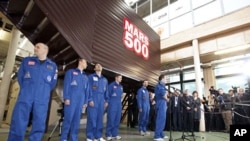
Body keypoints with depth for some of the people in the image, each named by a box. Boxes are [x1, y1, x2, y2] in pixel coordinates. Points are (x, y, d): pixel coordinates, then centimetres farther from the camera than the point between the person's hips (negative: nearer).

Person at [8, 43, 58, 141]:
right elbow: (20, 76, 13)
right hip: (25, 97, 0)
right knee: (17, 124, -2)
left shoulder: (53, 65, 9)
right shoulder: (26, 61, 11)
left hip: (42, 100, 0)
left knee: (39, 125, 5)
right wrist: (26, 90, 12)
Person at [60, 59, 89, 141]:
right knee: (68, 119, -5)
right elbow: (66, 85, -2)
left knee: (76, 120, 6)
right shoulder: (70, 72, 7)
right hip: (71, 100, -4)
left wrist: (85, 102, 10)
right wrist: (66, 98, -12)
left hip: (80, 101, 5)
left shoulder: (85, 77, 20)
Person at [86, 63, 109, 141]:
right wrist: (90, 100, -12)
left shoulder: (105, 79, 19)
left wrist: (106, 101, 12)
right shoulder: (91, 77, 4)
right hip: (93, 100, -5)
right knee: (91, 118, -6)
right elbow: (88, 89, -4)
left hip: (101, 101, 5)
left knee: (100, 118, 7)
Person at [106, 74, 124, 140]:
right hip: (112, 104, -6)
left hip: (119, 105, 7)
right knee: (111, 120, -5)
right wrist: (108, 102, -8)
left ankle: (114, 134, 16)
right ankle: (108, 135, 4)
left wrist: (120, 102, 14)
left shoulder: (121, 86, 17)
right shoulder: (111, 85, -2)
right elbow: (108, 94, -5)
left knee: (117, 120, 7)